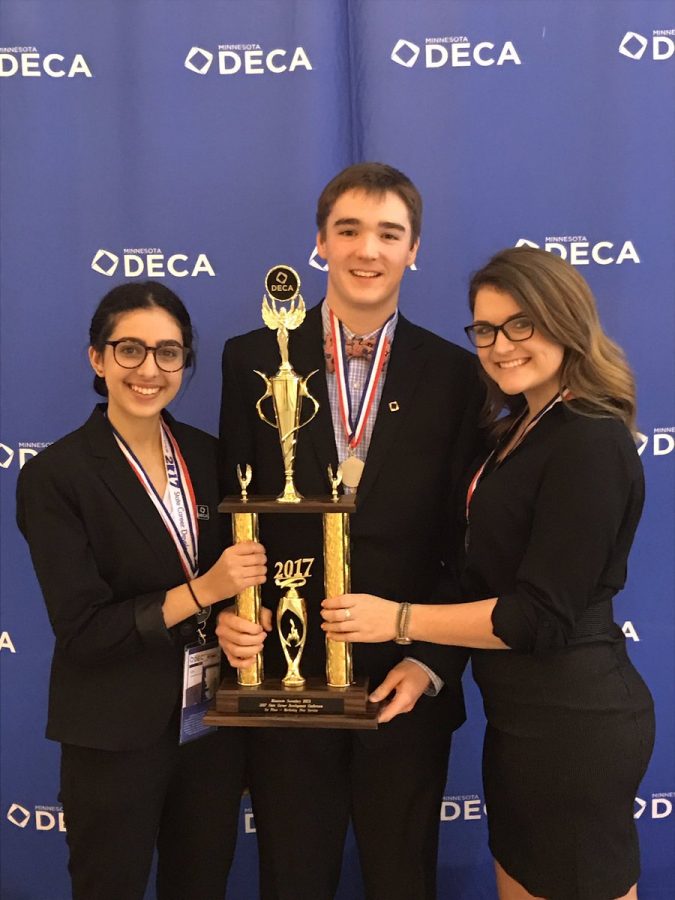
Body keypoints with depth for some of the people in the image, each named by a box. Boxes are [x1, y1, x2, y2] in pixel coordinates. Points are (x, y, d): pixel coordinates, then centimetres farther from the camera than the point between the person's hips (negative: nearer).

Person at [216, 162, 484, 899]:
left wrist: (433, 664, -10)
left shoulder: (454, 374, -3)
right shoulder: (253, 359, -1)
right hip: (284, 677, 0)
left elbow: (467, 540, -2)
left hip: (407, 688, 0)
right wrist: (229, 612, -14)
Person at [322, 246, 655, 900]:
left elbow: (542, 615, -22)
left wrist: (399, 620, -18)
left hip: (570, 722, -9)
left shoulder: (589, 442, -20)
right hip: (522, 715, 9)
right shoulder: (522, 427, 9)